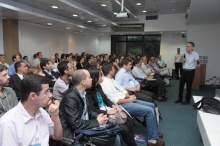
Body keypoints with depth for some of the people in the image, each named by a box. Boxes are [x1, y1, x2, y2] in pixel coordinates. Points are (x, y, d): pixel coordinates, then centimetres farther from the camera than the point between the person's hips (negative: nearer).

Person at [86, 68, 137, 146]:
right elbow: (92, 110, -21)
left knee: (129, 123, -4)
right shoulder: (88, 92, -17)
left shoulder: (98, 86, 8)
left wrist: (113, 105, -2)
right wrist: (107, 112, -21)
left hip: (108, 110, 8)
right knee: (124, 129, -17)